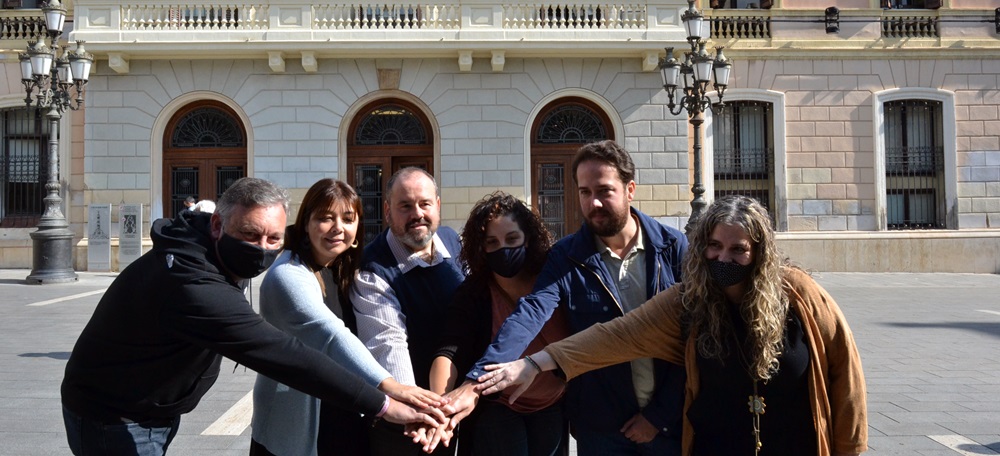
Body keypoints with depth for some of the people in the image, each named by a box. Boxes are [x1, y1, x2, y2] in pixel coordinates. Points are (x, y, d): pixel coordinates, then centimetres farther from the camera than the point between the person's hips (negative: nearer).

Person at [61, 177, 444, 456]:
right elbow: (282, 355, -42)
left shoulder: (202, 245, -7)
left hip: (158, 412, 9)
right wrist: (381, 404, -42)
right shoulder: (193, 287, -37)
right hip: (114, 420, -9)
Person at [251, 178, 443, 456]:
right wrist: (388, 387, -44)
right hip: (296, 432, -7)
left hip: (347, 421, 7)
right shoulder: (288, 275, -18)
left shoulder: (345, 271, 8)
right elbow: (330, 334, -33)